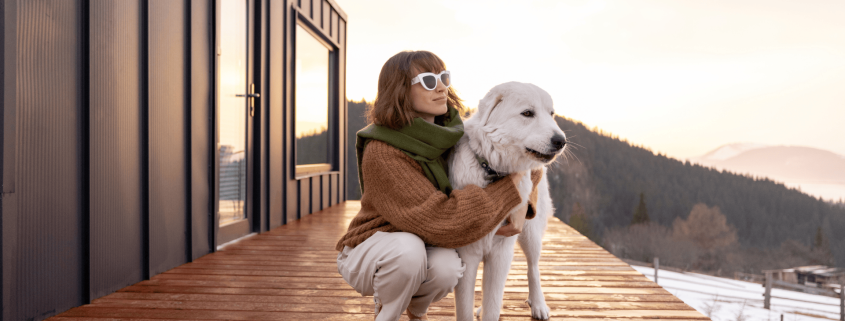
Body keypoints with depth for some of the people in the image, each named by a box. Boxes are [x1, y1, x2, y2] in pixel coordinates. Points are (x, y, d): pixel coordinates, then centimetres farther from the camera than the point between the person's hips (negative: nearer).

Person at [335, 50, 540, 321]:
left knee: (446, 267, -28)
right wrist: (510, 188, -26)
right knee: (409, 248, -36)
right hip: (368, 254, -5)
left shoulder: (450, 133, -7)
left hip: (427, 247, 5)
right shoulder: (381, 154, -27)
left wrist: (520, 205, -16)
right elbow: (442, 221, -34)